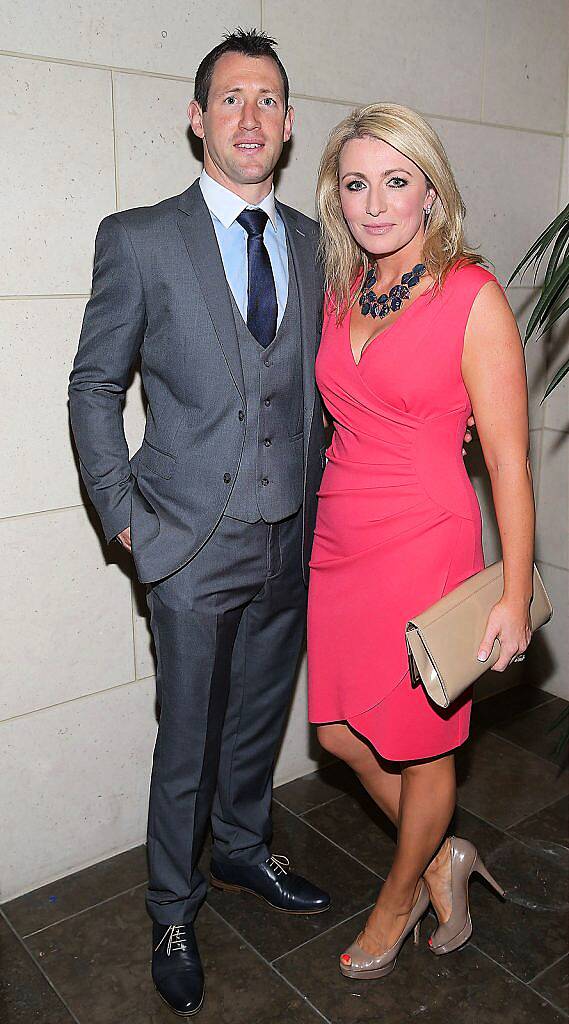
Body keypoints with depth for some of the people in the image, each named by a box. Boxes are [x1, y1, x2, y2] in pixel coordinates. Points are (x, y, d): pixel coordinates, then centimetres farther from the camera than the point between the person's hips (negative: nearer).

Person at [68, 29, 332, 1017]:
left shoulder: (315, 243, 8)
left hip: (294, 541, 4)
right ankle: (172, 915, 33)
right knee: (188, 744, 9)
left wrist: (322, 506, 7)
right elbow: (94, 385, 0)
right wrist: (124, 516, -5)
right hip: (196, 543, -4)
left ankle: (243, 852, 46)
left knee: (259, 718, 20)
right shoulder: (139, 240, -4)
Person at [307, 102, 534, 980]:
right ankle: (444, 860, 41)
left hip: (425, 545, -6)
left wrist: (516, 594, -12)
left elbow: (508, 458, -11)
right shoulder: (341, 292, 7)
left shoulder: (472, 296, -11)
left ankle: (400, 897, 40)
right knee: (343, 734, 15)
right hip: (340, 541, 7)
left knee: (419, 744, 12)